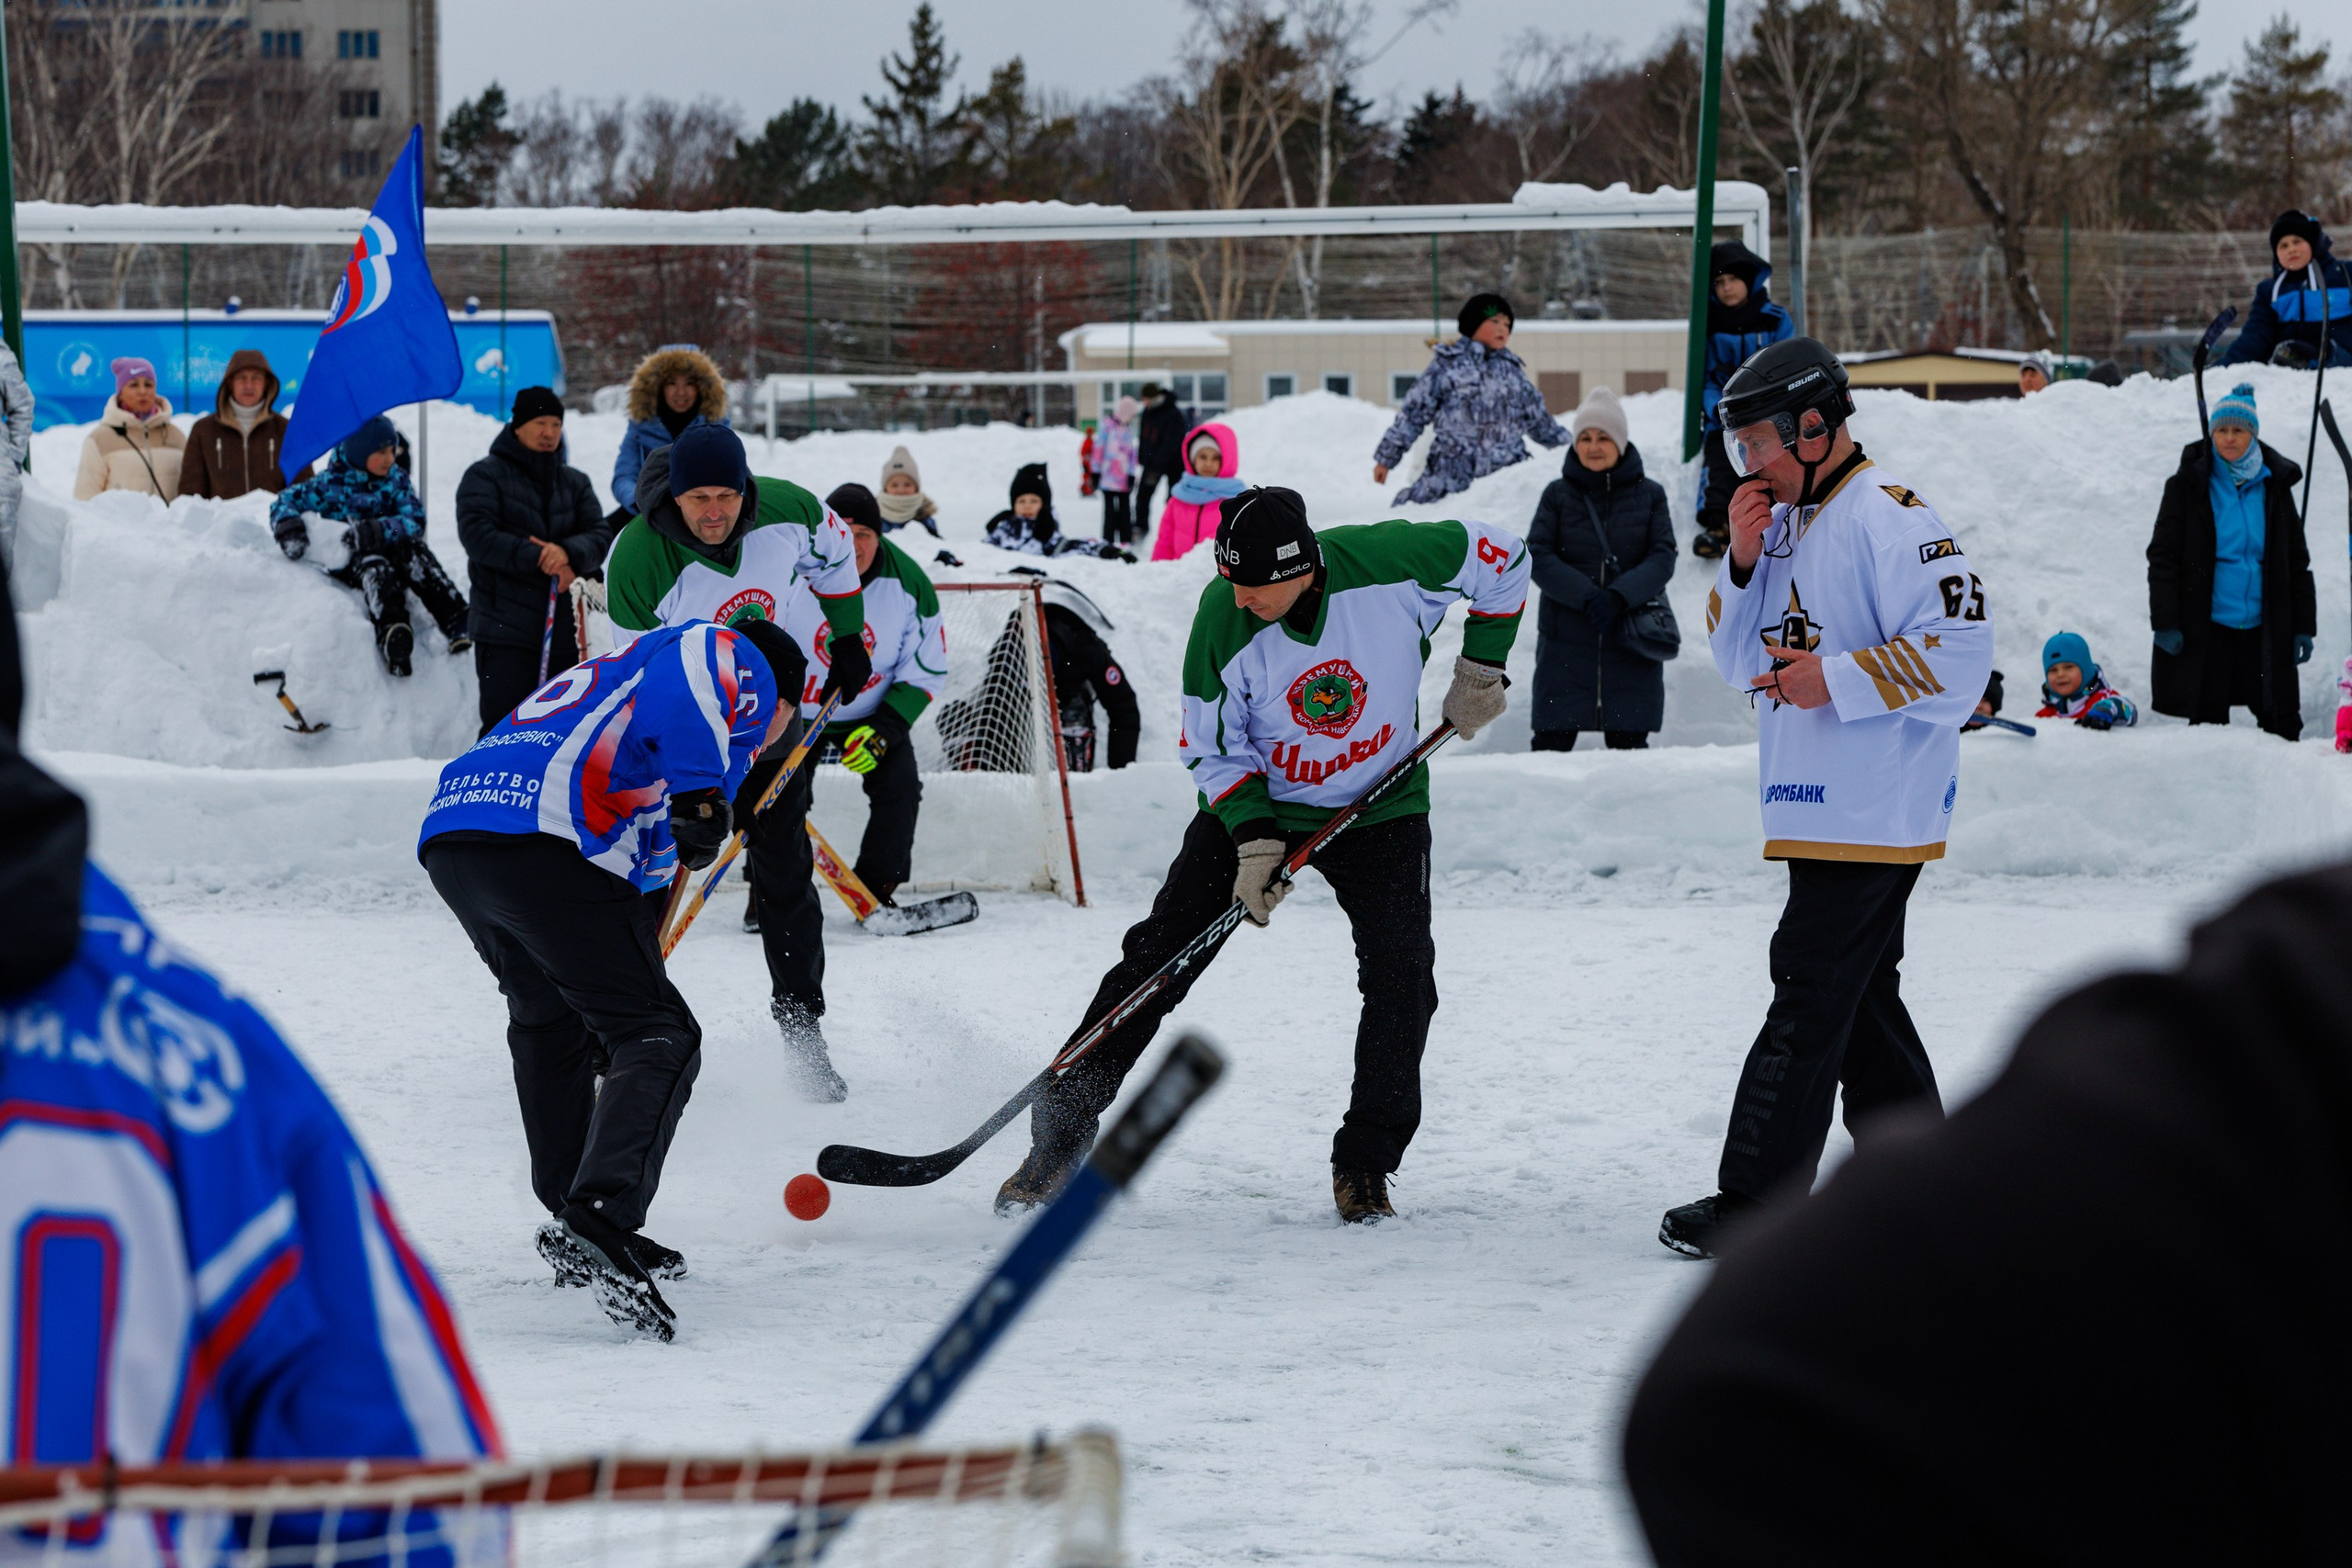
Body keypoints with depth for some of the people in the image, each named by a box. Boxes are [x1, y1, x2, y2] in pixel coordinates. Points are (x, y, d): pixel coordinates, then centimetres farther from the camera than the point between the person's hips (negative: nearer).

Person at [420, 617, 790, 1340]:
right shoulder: (741, 663, 17)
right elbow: (686, 687, -11)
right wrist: (705, 793, -20)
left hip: (448, 828, 9)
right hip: (547, 842, -9)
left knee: (549, 1015, 29)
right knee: (659, 1038, -6)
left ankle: (576, 1216, 31)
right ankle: (594, 1226, -23)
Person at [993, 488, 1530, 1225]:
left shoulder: (1390, 561, -26)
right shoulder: (1223, 618, -24)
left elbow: (1501, 559, -7)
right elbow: (1215, 748, -12)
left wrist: (1480, 670, -5)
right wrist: (1255, 841, -23)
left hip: (1378, 805, 0)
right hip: (1256, 802, 0)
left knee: (1401, 977, -15)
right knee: (1155, 960, -7)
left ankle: (1365, 1164, 1)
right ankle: (1058, 1138, 1)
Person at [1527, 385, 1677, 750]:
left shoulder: (1649, 495, 5)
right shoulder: (1558, 495, 4)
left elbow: (1663, 558, -3)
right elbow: (1537, 557, -4)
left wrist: (1619, 597, -20)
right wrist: (1586, 596, -19)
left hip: (1630, 642, 0)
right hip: (1566, 640, 0)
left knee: (1628, 740, 3)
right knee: (1553, 738, -4)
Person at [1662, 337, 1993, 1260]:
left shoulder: (1885, 516, -13)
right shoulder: (1786, 521, 16)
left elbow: (1960, 646, -20)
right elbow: (1742, 663, 15)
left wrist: (1839, 679, -21)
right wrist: (1744, 565, 0)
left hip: (1875, 812, -10)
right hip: (1823, 812, 10)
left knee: (1809, 999, -8)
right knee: (1858, 997, 15)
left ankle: (1755, 1206, -6)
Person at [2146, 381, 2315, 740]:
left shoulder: (2273, 487, 8)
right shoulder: (2189, 485, 0)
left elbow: (2297, 561, 12)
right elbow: (2163, 556, -1)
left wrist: (2303, 626, 6)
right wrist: (2165, 623, -9)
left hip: (2263, 628, 2)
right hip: (2206, 628, -2)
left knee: (2282, 724, 0)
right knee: (2208, 723, 2)